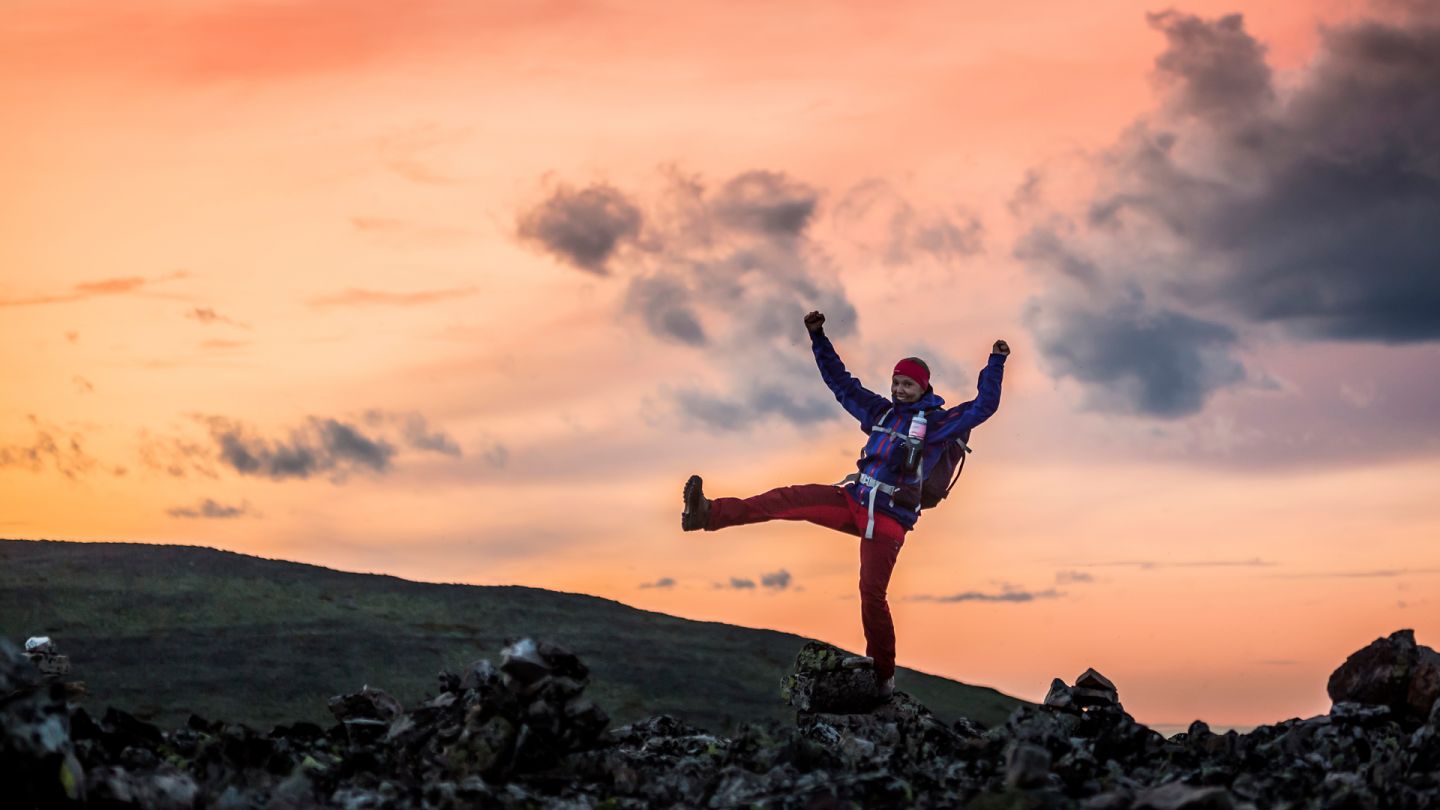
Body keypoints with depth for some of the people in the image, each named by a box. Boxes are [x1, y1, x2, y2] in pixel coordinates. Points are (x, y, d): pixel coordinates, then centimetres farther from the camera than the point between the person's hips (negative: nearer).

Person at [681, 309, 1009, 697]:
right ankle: (709, 513, -20)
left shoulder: (938, 422, 0)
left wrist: (995, 364, -15)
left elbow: (983, 407, -10)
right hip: (854, 501, 5)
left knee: (872, 593, -11)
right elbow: (841, 382, 21)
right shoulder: (881, 411, 15)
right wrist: (818, 338, 17)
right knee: (789, 499, -12)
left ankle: (884, 673, 3)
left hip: (889, 518, -5)